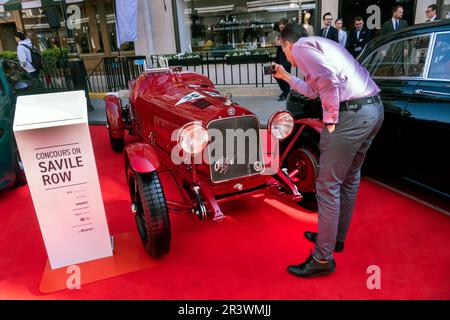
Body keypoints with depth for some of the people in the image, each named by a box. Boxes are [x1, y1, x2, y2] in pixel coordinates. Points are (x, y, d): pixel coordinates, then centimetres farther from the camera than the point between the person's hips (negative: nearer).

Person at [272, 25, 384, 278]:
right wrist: (286, 77, 45)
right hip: (374, 108, 10)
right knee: (349, 178, 19)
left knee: (328, 186, -3)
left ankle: (323, 259, 7)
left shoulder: (300, 46, 0)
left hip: (351, 113, -10)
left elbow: (327, 78, -20)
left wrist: (330, 119, -13)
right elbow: (313, 90, 39)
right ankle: (336, 237, 36)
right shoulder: (320, 44, 29)